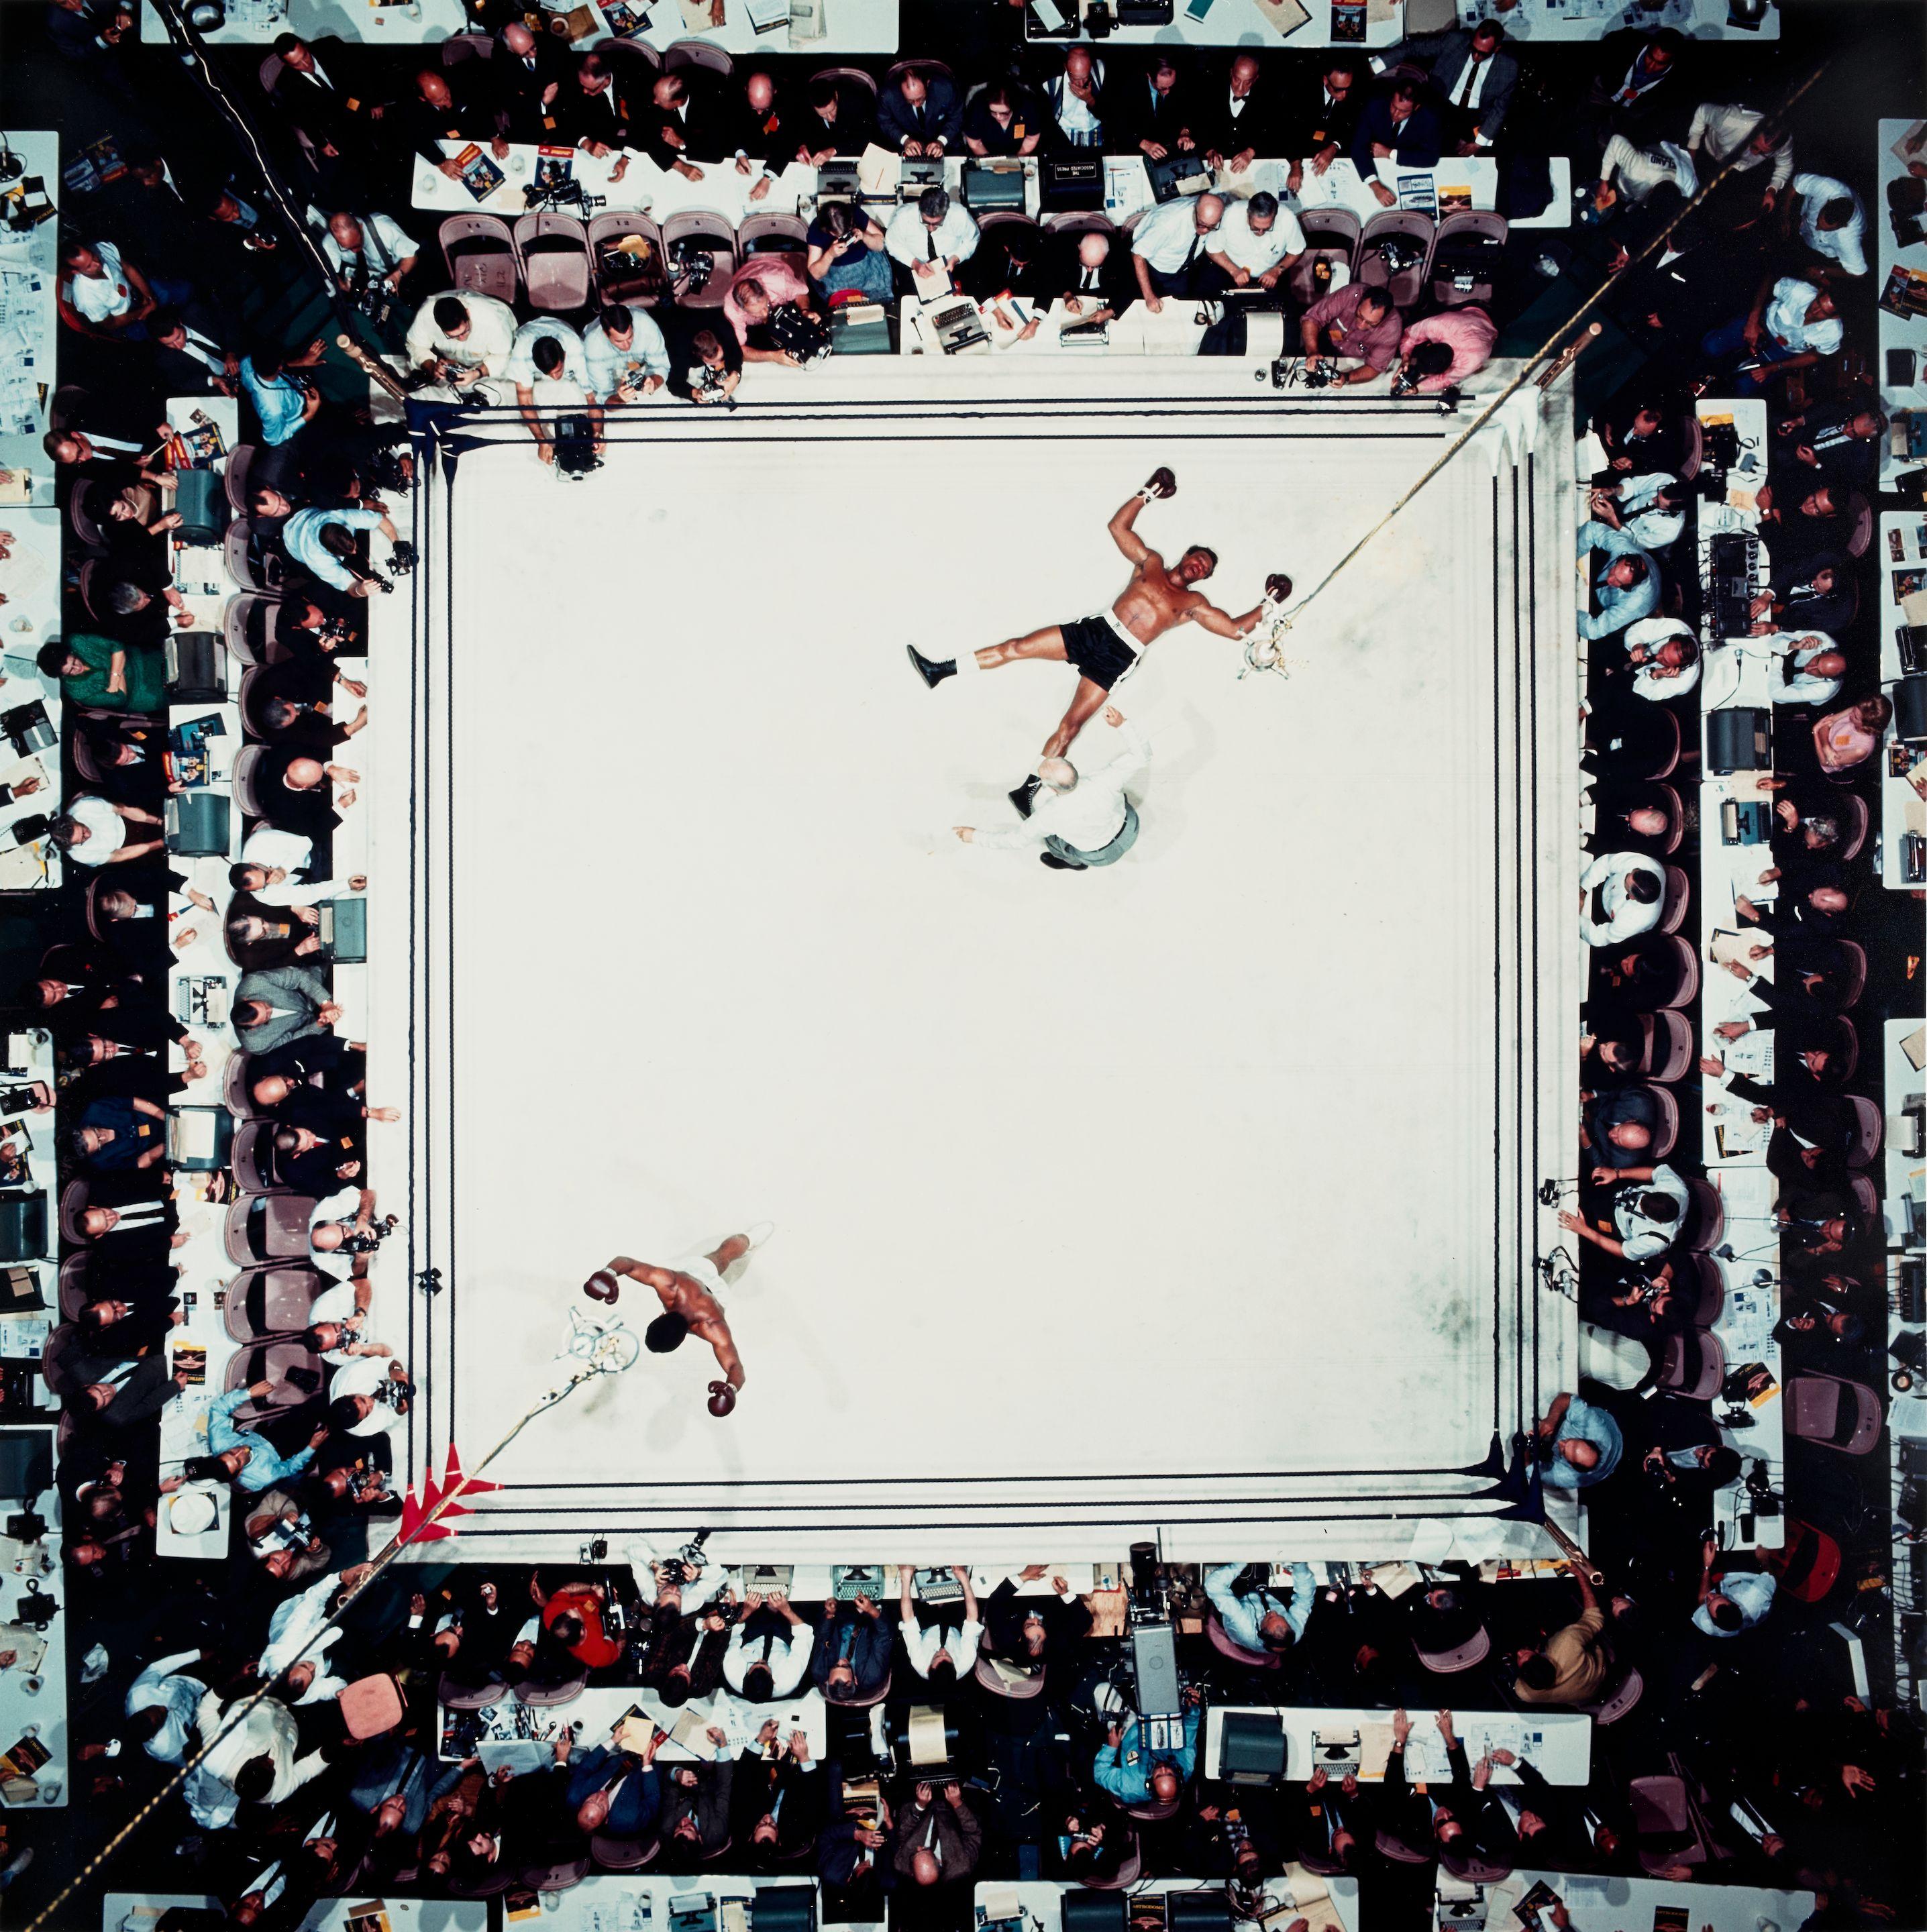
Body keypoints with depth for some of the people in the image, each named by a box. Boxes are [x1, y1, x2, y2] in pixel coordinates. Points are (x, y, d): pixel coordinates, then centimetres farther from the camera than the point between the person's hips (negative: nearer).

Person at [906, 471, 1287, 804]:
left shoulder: (1194, 603, 13)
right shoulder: (1150, 562, 17)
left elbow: (1236, 628, 12)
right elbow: (1118, 526, 18)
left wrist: (1269, 603, 10)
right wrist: (1148, 493, 18)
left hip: (1118, 658, -2)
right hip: (1095, 630, 2)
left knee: (1071, 724, -12)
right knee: (1017, 647, -10)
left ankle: (1029, 789, -10)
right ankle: (940, 670, -6)